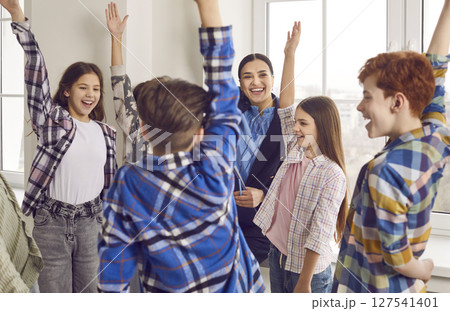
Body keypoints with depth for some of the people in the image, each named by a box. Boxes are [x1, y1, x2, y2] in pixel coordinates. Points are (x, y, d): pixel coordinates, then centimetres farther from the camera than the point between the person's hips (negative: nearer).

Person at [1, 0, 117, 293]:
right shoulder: (52, 120, -3)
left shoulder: (106, 133, 8)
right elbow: (36, 74, -15)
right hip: (52, 221, -3)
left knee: (89, 292, 10)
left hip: (91, 222, 3)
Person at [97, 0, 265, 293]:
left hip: (171, 292, 0)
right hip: (236, 288, 1)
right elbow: (223, 95, -15)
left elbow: (114, 259, -14)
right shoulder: (214, 170, -21)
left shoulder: (128, 183, -21)